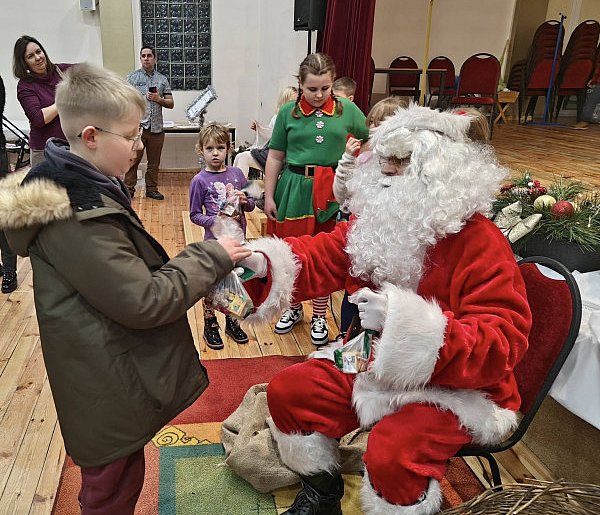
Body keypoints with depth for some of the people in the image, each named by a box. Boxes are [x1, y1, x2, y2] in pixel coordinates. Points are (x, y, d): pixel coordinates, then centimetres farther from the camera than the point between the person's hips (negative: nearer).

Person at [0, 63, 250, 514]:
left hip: (117, 381, 9)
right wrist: (211, 257, -17)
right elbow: (144, 302, -26)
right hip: (110, 390, -9)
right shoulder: (75, 218, -28)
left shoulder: (83, 187, 5)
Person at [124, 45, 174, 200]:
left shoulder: (162, 79, 13)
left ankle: (152, 189, 19)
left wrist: (159, 99, -8)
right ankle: (129, 190, 6)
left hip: (156, 128, 2)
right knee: (132, 160, -2)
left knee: (154, 162, 8)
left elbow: (171, 104, 12)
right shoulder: (132, 77, 6)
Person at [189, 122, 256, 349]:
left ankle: (232, 322, 34)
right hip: (214, 241, -3)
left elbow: (251, 204, 9)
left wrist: (244, 201, -13)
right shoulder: (199, 180, -9)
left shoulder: (237, 173, 1)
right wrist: (215, 221, -20)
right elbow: (194, 215, -5)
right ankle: (210, 326, 27)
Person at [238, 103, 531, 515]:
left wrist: (407, 323, -41)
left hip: (456, 386, -6)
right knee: (288, 391, 1)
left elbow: (502, 346, -27)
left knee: (392, 456, -32)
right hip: (374, 365, 7)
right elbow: (322, 256, 2)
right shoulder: (377, 222, 0)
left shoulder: (480, 242, -22)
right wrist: (263, 263, -19)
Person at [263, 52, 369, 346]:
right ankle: (294, 308, 33)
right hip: (294, 189, 1)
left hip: (331, 192, 0)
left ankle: (319, 317, 27)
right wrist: (269, 196, 2)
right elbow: (275, 157, 4)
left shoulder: (348, 110, 0)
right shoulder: (289, 112, 1)